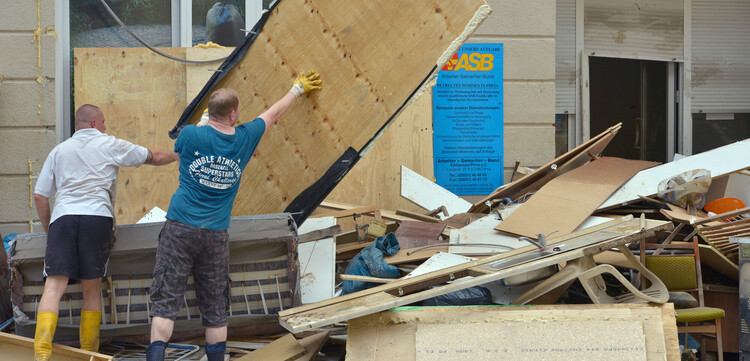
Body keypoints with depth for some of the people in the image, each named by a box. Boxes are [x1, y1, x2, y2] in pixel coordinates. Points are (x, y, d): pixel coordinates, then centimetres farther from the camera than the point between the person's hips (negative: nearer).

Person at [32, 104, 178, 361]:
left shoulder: (59, 150, 23)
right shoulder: (109, 145, 16)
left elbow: (40, 196, 19)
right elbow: (155, 158, 23)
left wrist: (49, 230, 28)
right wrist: (179, 155, 41)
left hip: (62, 217, 1)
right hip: (96, 217, -1)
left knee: (54, 286, -10)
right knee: (92, 289, 9)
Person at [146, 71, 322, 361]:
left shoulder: (190, 135, -4)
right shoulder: (245, 139, 3)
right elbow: (275, 112, 21)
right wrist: (298, 88, 38)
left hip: (180, 228, -2)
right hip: (216, 236, 2)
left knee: (165, 303, -3)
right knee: (215, 311, 10)